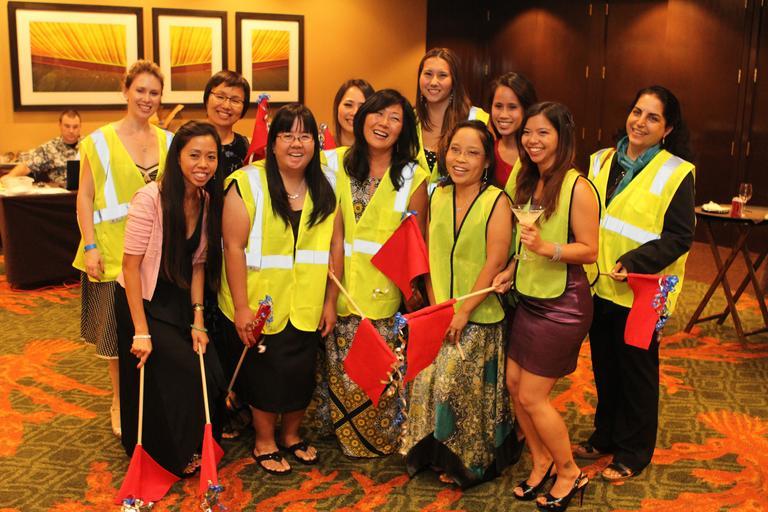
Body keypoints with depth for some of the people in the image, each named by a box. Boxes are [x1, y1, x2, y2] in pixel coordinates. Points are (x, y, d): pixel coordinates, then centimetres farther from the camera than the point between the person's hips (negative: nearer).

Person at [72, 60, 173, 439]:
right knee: (118, 329, 5)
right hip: (115, 250, -3)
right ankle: (121, 402, 20)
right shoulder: (100, 141, -2)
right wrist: (90, 246, -12)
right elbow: (85, 197, -4)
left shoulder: (168, 141, 7)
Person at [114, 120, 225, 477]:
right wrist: (141, 331, -19)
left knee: (210, 376, -2)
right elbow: (131, 266, -20)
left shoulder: (206, 202, -3)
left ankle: (195, 446, 25)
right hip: (143, 303, -6)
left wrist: (197, 320, -3)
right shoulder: (150, 199, -23)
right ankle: (174, 459, 22)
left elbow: (197, 265, 4)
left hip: (180, 303, 6)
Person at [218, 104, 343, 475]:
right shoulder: (247, 184, -10)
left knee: (301, 373, 13)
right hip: (259, 306, -4)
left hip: (307, 308, 4)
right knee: (264, 373, 8)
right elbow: (233, 248, -13)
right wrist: (240, 307, -16)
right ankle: (264, 443, 29)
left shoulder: (325, 188, 4)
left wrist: (330, 301, 3)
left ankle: (291, 435, 36)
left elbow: (335, 246, 6)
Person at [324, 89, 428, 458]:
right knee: (342, 368, 11)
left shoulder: (413, 177, -4)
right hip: (341, 286, 3)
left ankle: (381, 441, 27)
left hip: (385, 290, -2)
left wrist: (413, 289, -8)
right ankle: (348, 439, 33)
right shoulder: (339, 164, 4)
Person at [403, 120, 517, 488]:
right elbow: (429, 255, 6)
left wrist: (463, 312, -14)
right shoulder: (438, 197, 4)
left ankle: (471, 463, 22)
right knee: (430, 383, 6)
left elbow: (494, 264, -15)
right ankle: (441, 456, 27)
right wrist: (436, 306, -3)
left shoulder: (496, 202, -11)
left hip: (480, 318, -4)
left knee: (466, 388, 1)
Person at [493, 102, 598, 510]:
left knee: (531, 396, -2)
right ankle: (541, 462, 31)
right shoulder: (526, 181, 5)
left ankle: (569, 473, 21)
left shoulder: (577, 188, -17)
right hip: (528, 296, 8)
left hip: (562, 304, -7)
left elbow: (589, 251, -16)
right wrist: (513, 268, 2)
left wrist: (546, 248, -29)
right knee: (514, 383, 10)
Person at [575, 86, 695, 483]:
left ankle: (633, 451, 26)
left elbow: (679, 237, -13)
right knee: (604, 367, 18)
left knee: (636, 372, 9)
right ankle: (605, 435, 37)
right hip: (598, 287, 5)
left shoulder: (676, 173, -10)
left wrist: (634, 263, -23)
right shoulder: (602, 161, 6)